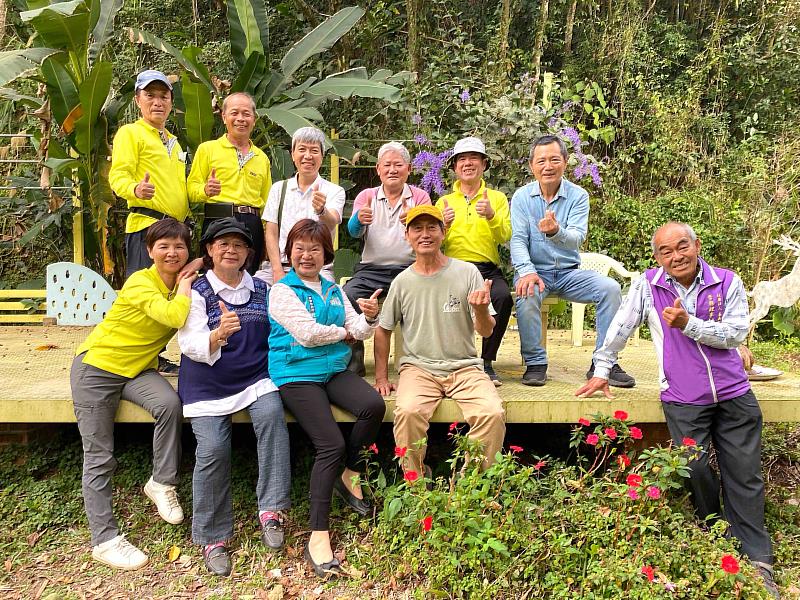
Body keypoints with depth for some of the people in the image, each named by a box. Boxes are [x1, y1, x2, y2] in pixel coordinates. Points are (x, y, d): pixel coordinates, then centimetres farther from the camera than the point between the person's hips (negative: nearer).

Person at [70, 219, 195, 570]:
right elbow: (175, 317, -37)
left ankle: (161, 483, -10)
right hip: (97, 365, -5)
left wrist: (188, 284, -16)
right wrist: (185, 289, -21)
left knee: (170, 404, -27)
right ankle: (104, 539, 5)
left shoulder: (184, 285, 0)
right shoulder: (140, 283, -21)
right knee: (99, 458, -3)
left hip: (138, 369, 5)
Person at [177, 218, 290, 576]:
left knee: (272, 413, -28)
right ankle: (213, 537, 2)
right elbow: (191, 345, -12)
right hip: (208, 385, -2)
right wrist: (218, 334, -33)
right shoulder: (196, 292, 0)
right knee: (213, 448, -18)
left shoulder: (262, 290, 10)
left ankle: (271, 510, -21)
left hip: (255, 377, 2)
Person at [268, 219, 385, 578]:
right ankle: (318, 535, -11)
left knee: (374, 405, -24)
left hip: (335, 371, 5)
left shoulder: (333, 290, 16)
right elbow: (307, 333, -13)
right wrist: (344, 332, 1)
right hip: (297, 374, -5)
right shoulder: (282, 290, -1)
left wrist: (369, 317, -15)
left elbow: (359, 330, 8)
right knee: (331, 444, -22)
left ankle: (350, 476, 2)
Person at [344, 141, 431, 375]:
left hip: (408, 269, -1)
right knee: (346, 298, -25)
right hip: (371, 269, 1)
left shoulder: (419, 197, 9)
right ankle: (353, 365, -8)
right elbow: (354, 231, -4)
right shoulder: (366, 196, 13)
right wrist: (359, 219, -29)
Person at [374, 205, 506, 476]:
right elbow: (383, 330, 17)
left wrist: (481, 311, -25)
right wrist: (381, 377, 10)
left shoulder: (467, 272, 1)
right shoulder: (402, 281, 5)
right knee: (408, 412, -30)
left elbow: (486, 331, -2)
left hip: (464, 367, 0)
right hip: (418, 367, 0)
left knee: (493, 413, -27)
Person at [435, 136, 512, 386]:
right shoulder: (444, 201, 18)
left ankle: (487, 362, -16)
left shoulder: (497, 198, 15)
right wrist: (443, 225, -12)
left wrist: (491, 216, -19)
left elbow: (505, 237, 1)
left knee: (503, 297, -32)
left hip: (488, 268, 0)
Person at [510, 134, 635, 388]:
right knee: (527, 293, -34)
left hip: (569, 273, 2)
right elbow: (518, 240, -8)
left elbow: (577, 238, -17)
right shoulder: (522, 196, 1)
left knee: (610, 288, -21)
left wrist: (556, 232, -42)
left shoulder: (578, 195, -1)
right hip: (536, 270, -1)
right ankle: (535, 363, -17)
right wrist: (527, 271, -28)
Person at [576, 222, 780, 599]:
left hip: (733, 394, 1)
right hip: (683, 400, -1)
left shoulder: (727, 282, 1)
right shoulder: (648, 285, 0)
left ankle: (757, 561, 16)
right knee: (696, 473, -1)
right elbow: (621, 327, 5)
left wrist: (688, 323, -19)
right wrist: (601, 371, 6)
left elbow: (735, 333, -6)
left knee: (744, 476, 5)